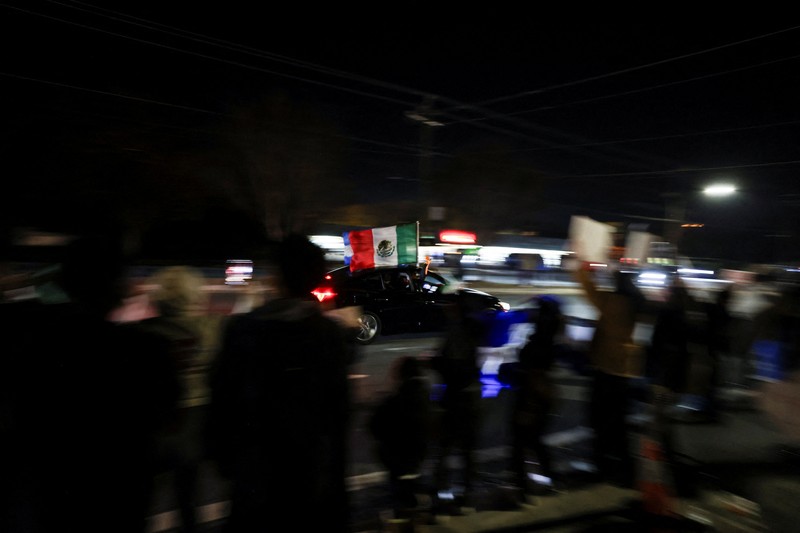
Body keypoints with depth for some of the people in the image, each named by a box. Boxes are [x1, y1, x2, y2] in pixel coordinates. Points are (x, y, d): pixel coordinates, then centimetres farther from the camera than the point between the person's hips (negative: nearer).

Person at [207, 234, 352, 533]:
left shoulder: (243, 328, -11)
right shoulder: (332, 333, -8)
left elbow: (223, 398, -7)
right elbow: (339, 406, -4)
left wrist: (223, 455, 8)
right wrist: (335, 462, 9)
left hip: (257, 472, -1)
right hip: (317, 473, 1)